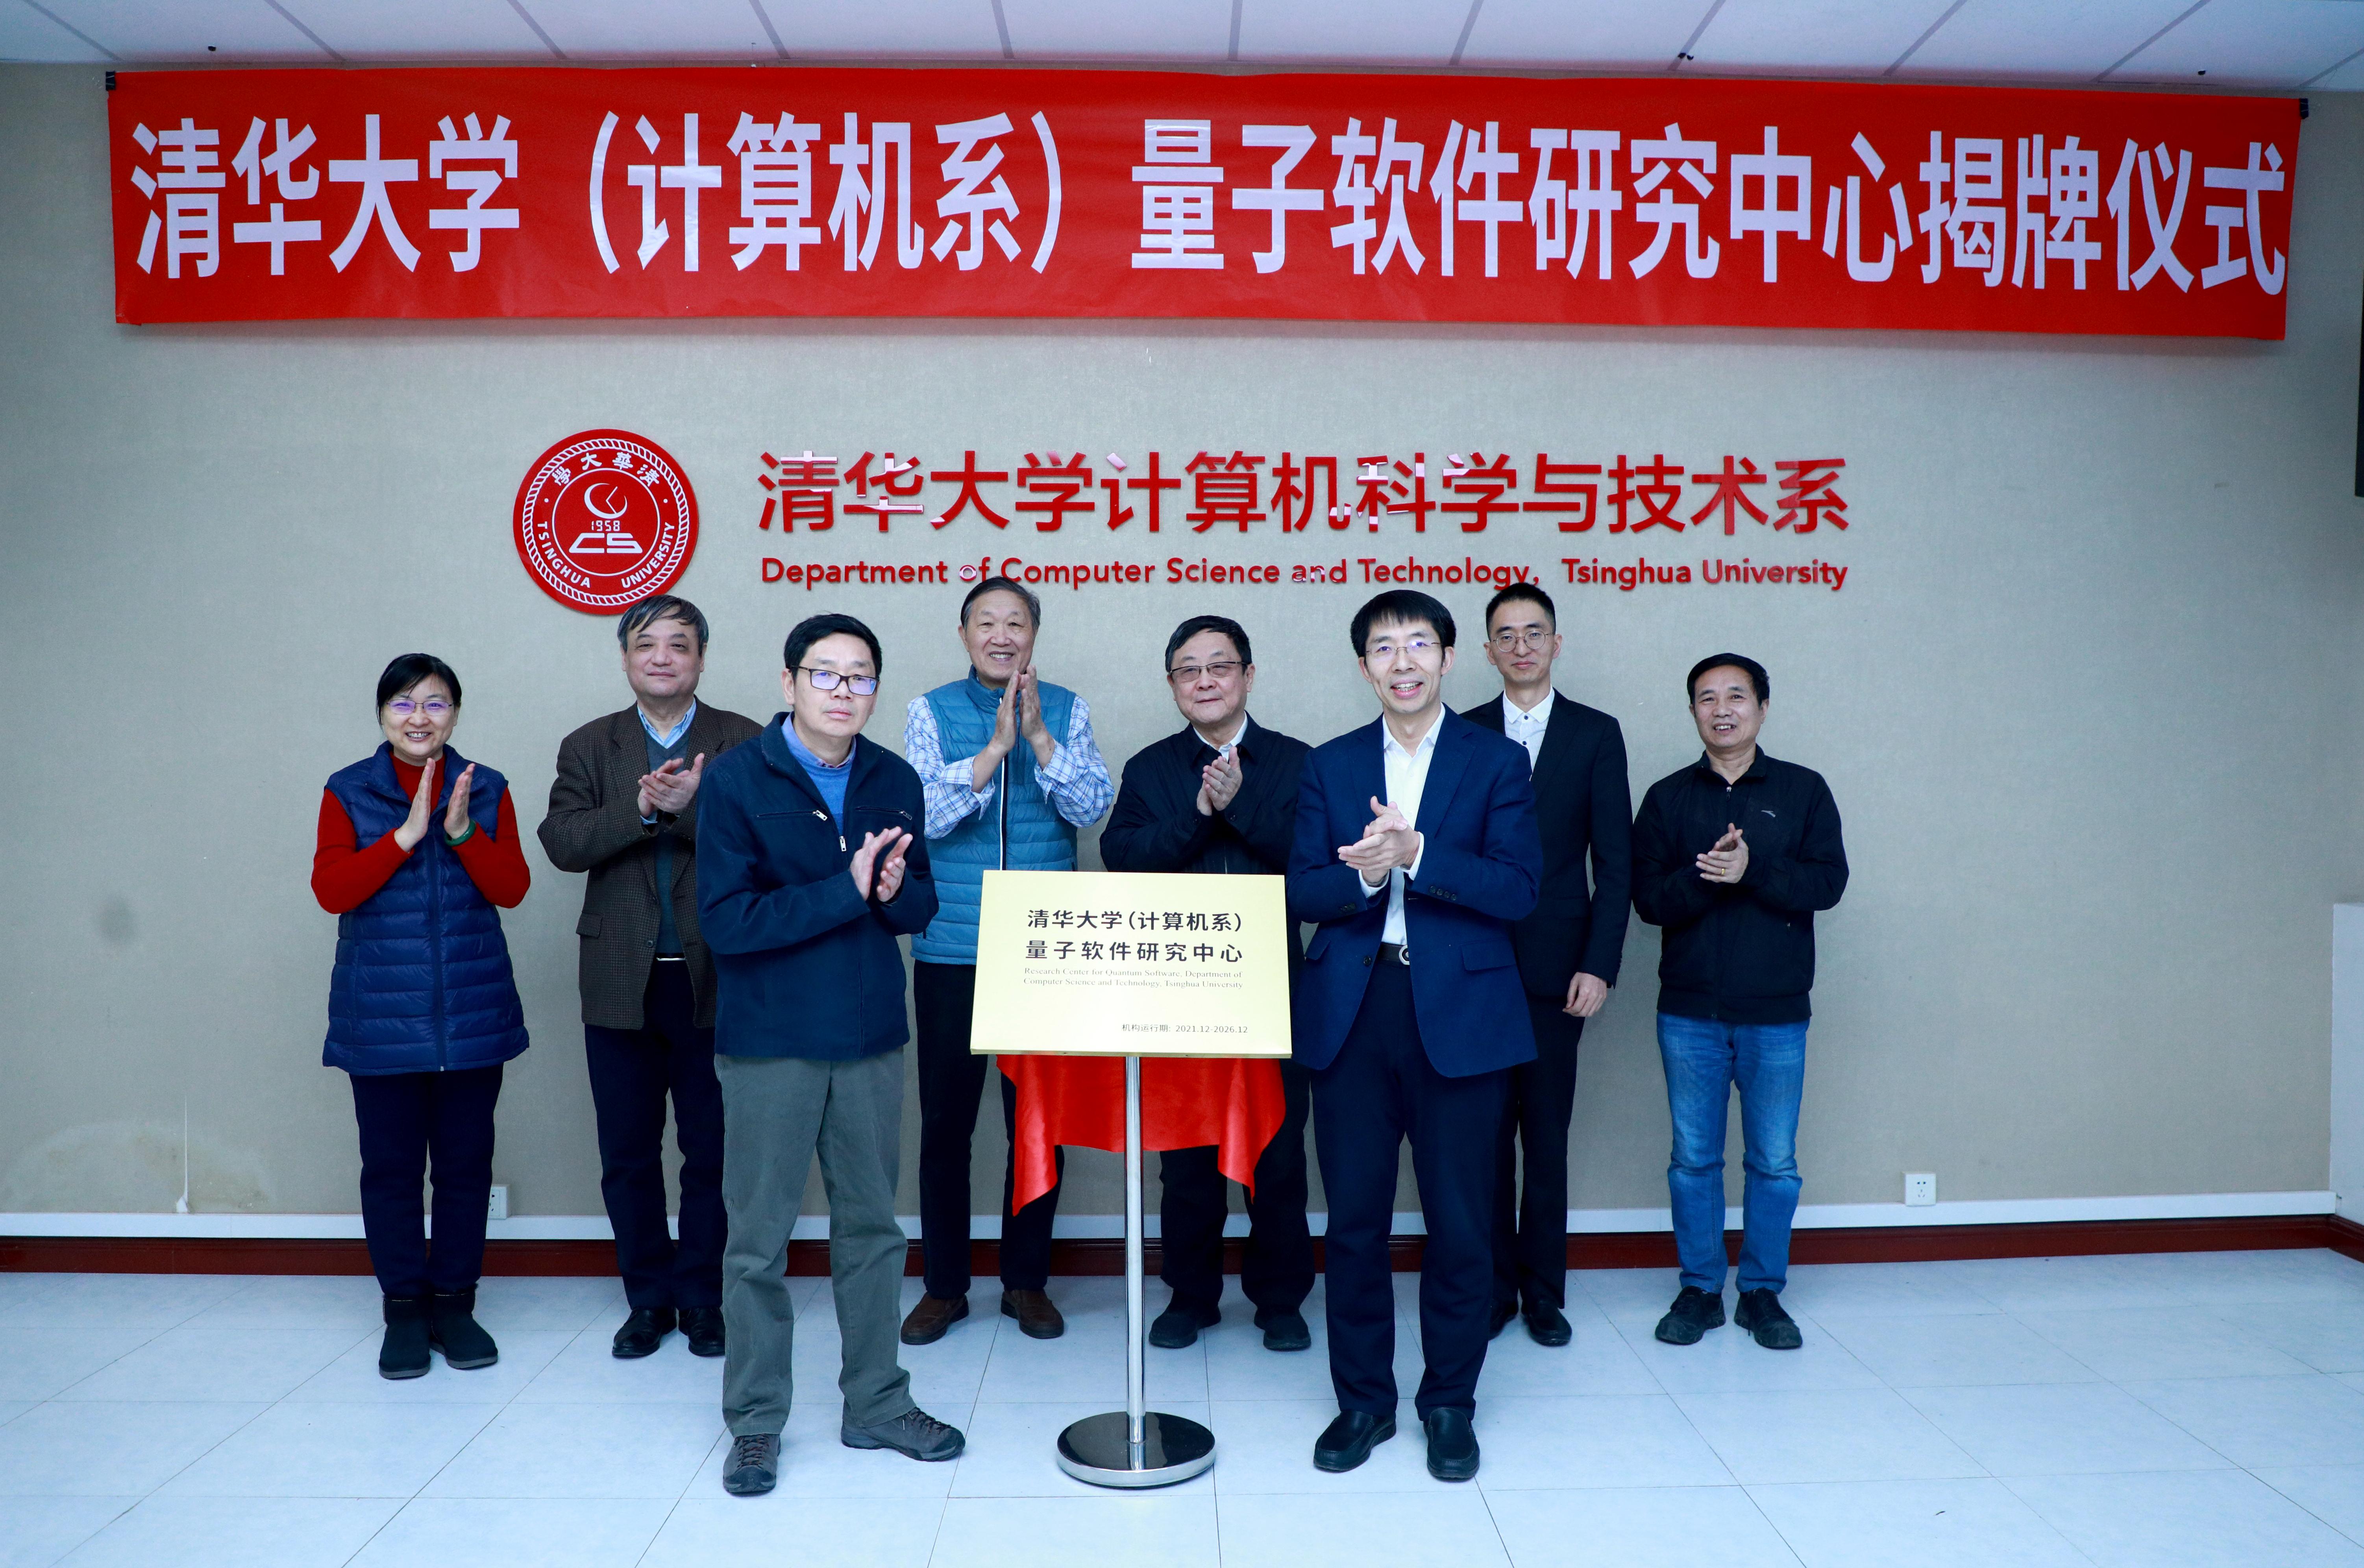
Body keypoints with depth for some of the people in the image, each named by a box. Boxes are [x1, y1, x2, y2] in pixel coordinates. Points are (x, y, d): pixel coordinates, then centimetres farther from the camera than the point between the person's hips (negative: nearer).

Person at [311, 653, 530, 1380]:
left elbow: (511, 888, -3)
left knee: (466, 1163, 6)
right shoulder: (349, 793, 3)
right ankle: (405, 1311, 18)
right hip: (381, 1017, -1)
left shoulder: (486, 790, 6)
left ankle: (455, 1303, 20)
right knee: (391, 1165, 4)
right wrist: (407, 835, -18)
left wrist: (463, 831, -19)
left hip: (473, 1012, 1)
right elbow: (330, 889, -9)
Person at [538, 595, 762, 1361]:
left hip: (713, 982, -2)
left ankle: (701, 1298, 21)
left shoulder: (746, 743, 1)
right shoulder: (589, 747, 9)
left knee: (712, 1152, 6)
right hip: (621, 986, 3)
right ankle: (648, 1297, 25)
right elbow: (562, 841, -6)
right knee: (627, 1155, 11)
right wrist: (642, 810, -19)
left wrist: (689, 808, -23)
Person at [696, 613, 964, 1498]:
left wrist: (893, 893, -16)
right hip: (768, 1042, -4)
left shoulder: (895, 782, 5)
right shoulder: (738, 778, -8)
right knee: (757, 1240, 6)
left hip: (871, 1037, 4)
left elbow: (921, 906, 7)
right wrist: (844, 891, -20)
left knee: (872, 1226, 13)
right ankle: (755, 1421, 22)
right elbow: (725, 920, -16)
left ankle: (876, 1404, 28)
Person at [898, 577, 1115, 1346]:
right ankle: (944, 1283, 20)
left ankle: (1027, 1280, 23)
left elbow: (1091, 805, -7)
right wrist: (997, 744, -18)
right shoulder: (932, 712, 2)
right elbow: (929, 814, -10)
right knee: (945, 1118, 5)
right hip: (951, 950, -1)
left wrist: (1038, 735, -17)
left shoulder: (1065, 711, 5)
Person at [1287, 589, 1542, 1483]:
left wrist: (1417, 855, -20)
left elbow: (1518, 890, -8)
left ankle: (1450, 1402, 24)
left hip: (1460, 1014, -2)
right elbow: (1302, 893, 2)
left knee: (1461, 1223, 6)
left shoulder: (1497, 762, 3)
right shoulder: (1329, 766, 10)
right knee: (1354, 1218, 8)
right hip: (1351, 1015, 2)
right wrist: (1365, 874, -18)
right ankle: (1364, 1400, 24)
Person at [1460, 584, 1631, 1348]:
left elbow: (1615, 862, 2)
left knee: (1547, 1138, 5)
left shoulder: (1597, 734, 5)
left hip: (1556, 967, 0)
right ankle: (1494, 1287, 18)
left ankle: (1543, 1291, 18)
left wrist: (1599, 965, -6)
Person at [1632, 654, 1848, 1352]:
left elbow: (1828, 881, -7)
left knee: (1774, 1162, 7)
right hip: (1689, 1011, 1)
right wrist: (1704, 876, -21)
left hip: (1776, 1011, 0)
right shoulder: (1667, 797, 5)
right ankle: (1699, 1289, 21)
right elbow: (1647, 896, -3)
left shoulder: (1803, 790, 4)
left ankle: (1763, 1292, 22)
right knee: (1693, 1158, 8)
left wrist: (1753, 870, -20)